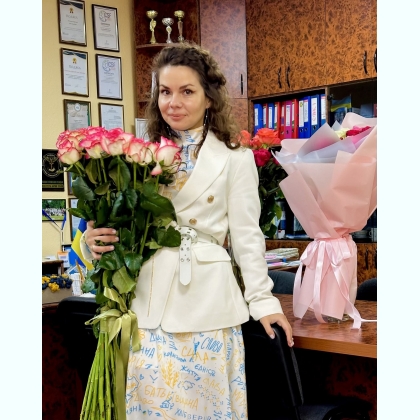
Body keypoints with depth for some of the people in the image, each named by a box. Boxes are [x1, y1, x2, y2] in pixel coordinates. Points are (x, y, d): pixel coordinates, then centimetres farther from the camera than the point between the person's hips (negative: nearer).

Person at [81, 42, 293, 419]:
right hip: (148, 300, 3)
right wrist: (98, 239, -8)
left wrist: (262, 299, 0)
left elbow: (246, 234, 1)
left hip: (206, 300, -3)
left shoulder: (235, 157, 0)